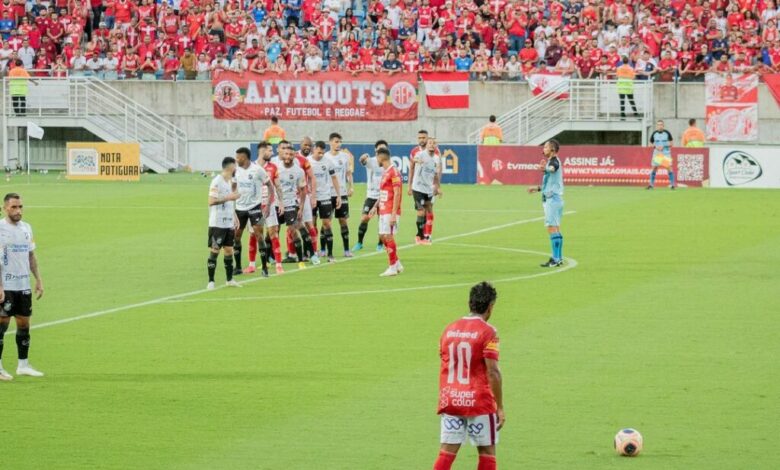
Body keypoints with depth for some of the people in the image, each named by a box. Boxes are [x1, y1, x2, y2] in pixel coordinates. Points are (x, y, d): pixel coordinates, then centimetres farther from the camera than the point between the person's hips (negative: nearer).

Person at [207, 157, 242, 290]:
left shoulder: (230, 181, 14)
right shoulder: (217, 182, -14)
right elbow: (211, 201, -20)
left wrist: (234, 216, 19)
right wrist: (229, 197, -21)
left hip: (229, 223, 8)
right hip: (217, 223, -8)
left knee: (229, 250, 11)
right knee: (214, 251, -5)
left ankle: (230, 280, 20)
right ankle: (211, 281, -2)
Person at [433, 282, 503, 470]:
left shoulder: (449, 330, 7)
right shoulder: (487, 332, -9)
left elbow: (443, 368, 12)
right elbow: (493, 373, -13)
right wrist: (500, 408, -8)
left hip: (450, 401, 4)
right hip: (480, 403, -4)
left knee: (447, 452, 2)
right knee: (487, 451, 8)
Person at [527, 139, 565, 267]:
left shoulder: (554, 161, -14)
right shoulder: (552, 161, 19)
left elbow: (553, 168, -42)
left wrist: (545, 169, -64)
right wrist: (538, 189, 40)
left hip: (552, 199, -11)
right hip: (555, 199, 11)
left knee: (552, 228, -11)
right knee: (556, 229, 13)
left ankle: (555, 259, -13)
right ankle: (559, 258, 17)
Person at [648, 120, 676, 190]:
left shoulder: (667, 133, -2)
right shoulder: (654, 134, 4)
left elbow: (671, 143, 1)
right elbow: (651, 144, 11)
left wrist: (663, 146, -14)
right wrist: (656, 146, -10)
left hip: (666, 153, -2)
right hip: (657, 153, 2)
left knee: (669, 167, -9)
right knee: (654, 167, -1)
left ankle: (672, 184, -2)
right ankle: (651, 184, 8)